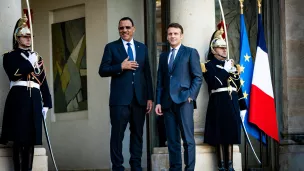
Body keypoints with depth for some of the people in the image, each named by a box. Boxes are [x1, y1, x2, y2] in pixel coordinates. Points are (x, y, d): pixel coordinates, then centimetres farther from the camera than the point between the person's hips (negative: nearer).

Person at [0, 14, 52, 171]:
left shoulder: (36, 58, 20)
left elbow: (43, 82, 17)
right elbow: (13, 74, -13)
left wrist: (46, 103, 10)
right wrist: (29, 63, -6)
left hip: (34, 100, 5)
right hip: (18, 99, -4)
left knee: (31, 139, 2)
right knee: (19, 139, -8)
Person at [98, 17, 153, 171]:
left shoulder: (142, 48, 13)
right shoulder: (111, 47, 3)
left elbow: (147, 74, 11)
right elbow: (102, 71, -3)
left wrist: (150, 97, 5)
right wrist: (121, 67, -16)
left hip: (139, 98, 3)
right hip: (120, 99, -3)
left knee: (137, 134, 7)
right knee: (117, 134, -2)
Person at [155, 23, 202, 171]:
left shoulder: (190, 52, 6)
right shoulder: (163, 56, 20)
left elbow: (198, 77, 0)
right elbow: (160, 81, 17)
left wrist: (191, 96, -10)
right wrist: (158, 102, 7)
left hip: (183, 100, -4)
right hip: (167, 102, 5)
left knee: (188, 138, -7)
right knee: (172, 140, 4)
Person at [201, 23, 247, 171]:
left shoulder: (231, 64, 18)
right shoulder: (209, 65, 1)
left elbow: (238, 86, 17)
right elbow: (215, 83, -15)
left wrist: (242, 106, 14)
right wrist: (226, 70, -10)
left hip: (232, 102, 5)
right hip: (218, 102, -5)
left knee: (230, 132, 5)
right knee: (220, 133, -5)